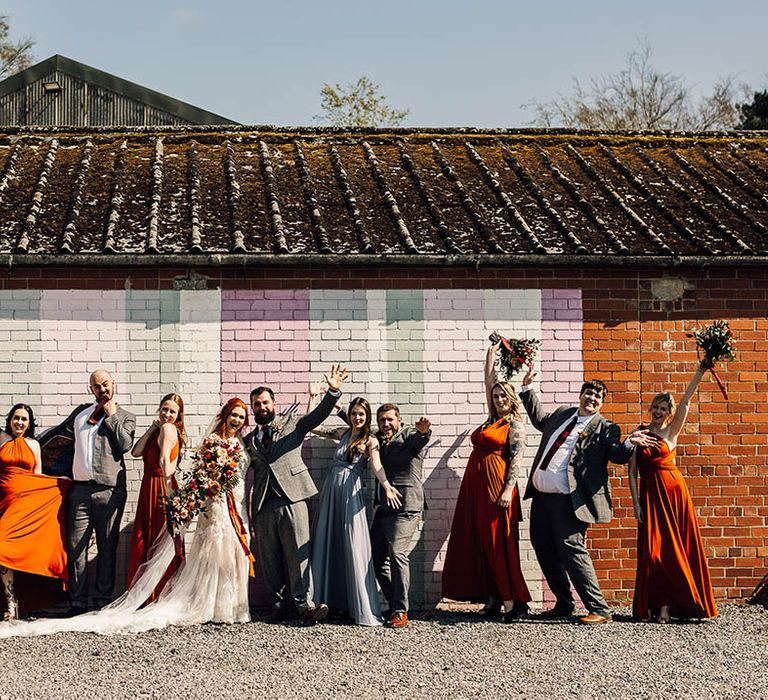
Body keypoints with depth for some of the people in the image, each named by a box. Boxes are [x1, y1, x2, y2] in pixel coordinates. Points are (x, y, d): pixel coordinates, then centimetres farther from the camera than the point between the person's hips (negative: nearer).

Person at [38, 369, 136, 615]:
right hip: (80, 489, 3)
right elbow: (59, 433, 30)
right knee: (76, 546, -2)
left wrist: (112, 415, -2)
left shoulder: (125, 417, 9)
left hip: (109, 491, -3)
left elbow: (125, 445, -8)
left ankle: (103, 601, 7)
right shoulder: (81, 412, 18)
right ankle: (78, 602, 2)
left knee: (107, 548, 1)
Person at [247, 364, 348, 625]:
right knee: (269, 559, 4)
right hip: (262, 505, 3)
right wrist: (247, 514, 9)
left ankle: (304, 604, -8)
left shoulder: (292, 426, 13)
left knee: (298, 554, -8)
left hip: (291, 499, -2)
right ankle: (278, 604, 12)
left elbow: (318, 415, -2)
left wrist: (333, 392, -19)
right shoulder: (248, 441, 18)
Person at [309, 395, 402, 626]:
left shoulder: (370, 441, -2)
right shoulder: (342, 433, 13)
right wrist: (313, 398, 23)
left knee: (353, 547, -9)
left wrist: (387, 486, -37)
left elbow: (376, 464, -19)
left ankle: (363, 607, -8)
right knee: (325, 543, 5)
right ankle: (327, 599, 13)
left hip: (351, 493, -5)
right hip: (331, 488, 5)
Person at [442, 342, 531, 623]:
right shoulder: (492, 419, 18)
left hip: (497, 486, -8)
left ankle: (512, 601, -9)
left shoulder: (515, 425, -2)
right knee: (480, 542, 5)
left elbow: (517, 458, -10)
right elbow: (489, 385, 28)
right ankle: (493, 599, 7)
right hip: (476, 486, 8)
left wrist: (508, 490, -20)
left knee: (499, 542, -10)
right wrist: (491, 357, 33)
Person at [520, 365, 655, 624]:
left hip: (568, 501, -8)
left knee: (571, 550, -14)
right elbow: (539, 418, 36)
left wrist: (630, 443, -33)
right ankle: (564, 605, 28)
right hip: (542, 496, 8)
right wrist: (528, 388, 35)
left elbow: (617, 455, -13)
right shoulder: (561, 414, 17)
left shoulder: (605, 428, -2)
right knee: (543, 549, 14)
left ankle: (599, 610, -10)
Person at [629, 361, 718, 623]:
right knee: (653, 549, -4)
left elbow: (686, 401, -6)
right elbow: (631, 471, 4)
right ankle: (650, 606, -1)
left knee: (676, 548, -2)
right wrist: (636, 503, -4)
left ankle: (667, 604, 2)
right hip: (650, 493, 0)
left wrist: (701, 371, -15)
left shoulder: (671, 431, 5)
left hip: (673, 490, 0)